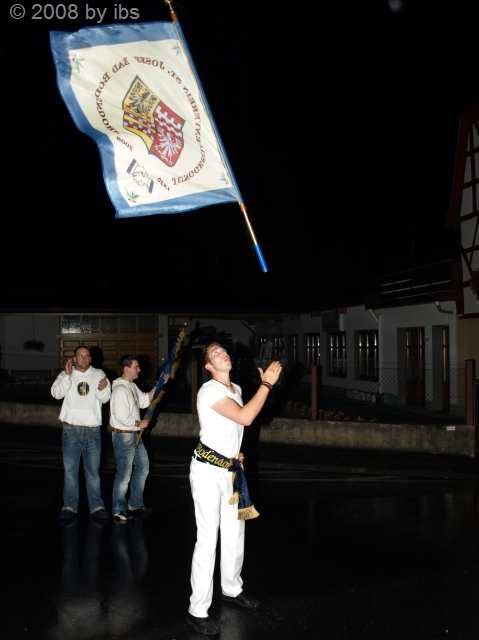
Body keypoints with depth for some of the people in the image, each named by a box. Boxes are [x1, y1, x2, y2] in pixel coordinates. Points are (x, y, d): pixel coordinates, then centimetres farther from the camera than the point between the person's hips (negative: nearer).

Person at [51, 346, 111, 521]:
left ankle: (97, 506, 14)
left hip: (93, 430, 0)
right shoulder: (66, 375, 3)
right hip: (71, 430, 0)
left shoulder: (99, 374, 4)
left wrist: (102, 389, -28)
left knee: (93, 470, 7)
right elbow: (56, 393, -12)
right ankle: (70, 506, 16)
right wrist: (68, 375, -22)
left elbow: (105, 398, -6)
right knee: (70, 469, 7)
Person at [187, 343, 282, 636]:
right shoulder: (209, 390, -19)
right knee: (208, 540, -8)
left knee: (234, 534, 17)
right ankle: (198, 611, 2)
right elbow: (245, 417, -30)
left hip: (230, 469, 8)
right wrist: (267, 383, -24)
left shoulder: (236, 389, 9)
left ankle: (232, 589, 37)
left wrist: (237, 453, 12)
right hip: (208, 471, -8)